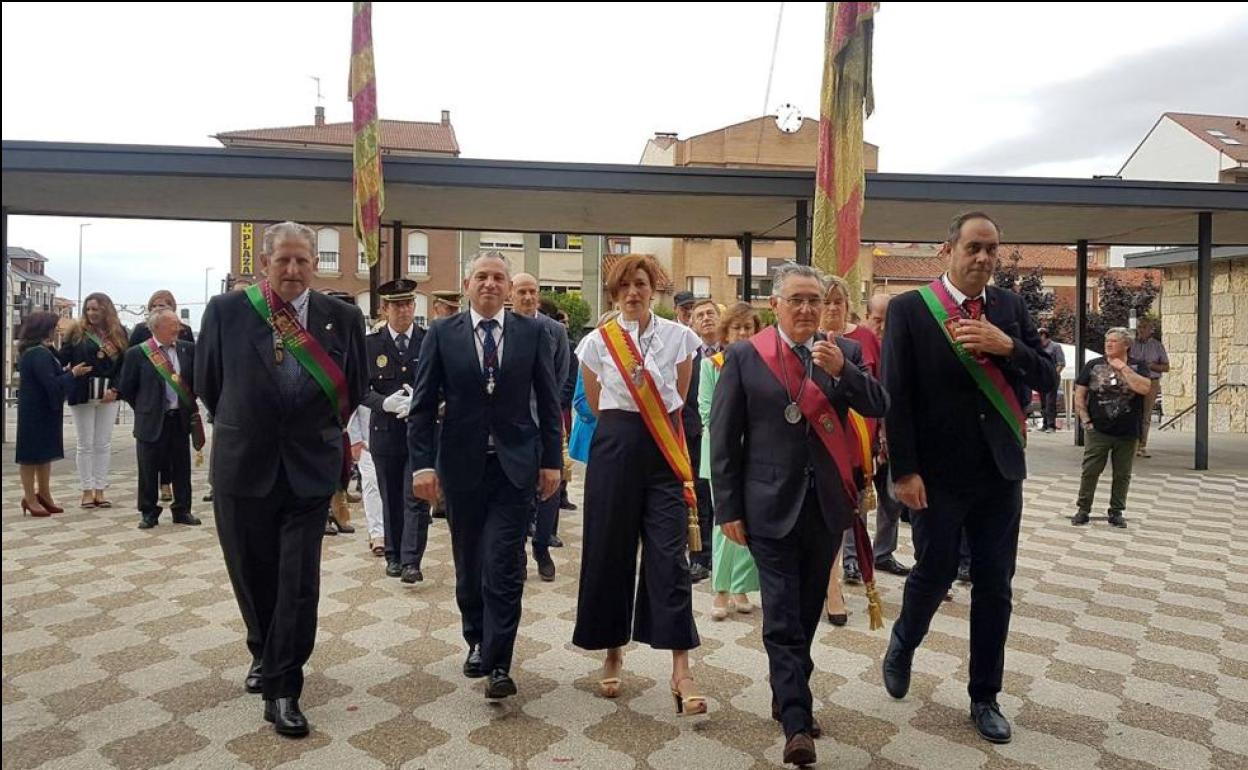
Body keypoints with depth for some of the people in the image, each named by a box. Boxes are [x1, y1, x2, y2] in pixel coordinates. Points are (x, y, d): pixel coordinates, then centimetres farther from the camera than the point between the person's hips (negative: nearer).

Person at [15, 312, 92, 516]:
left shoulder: (31, 351, 13)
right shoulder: (39, 353, -20)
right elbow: (51, 384, -24)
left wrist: (65, 371, 5)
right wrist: (72, 373, -13)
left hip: (42, 410, 10)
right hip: (37, 412, -10)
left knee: (44, 452, 15)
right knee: (33, 453, 0)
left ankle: (43, 494, 24)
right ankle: (30, 497, 10)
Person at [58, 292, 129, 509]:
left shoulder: (119, 334, 5)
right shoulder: (77, 332, 2)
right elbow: (62, 358, -1)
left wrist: (114, 389, -8)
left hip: (108, 395, 1)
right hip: (82, 394, -1)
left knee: (104, 444, 5)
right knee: (86, 444, 4)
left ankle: (100, 490, 12)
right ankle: (87, 491, 11)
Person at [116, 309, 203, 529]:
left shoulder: (187, 349, 1)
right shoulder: (137, 353, -6)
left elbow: (196, 379, 11)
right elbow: (125, 388, 1)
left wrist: (190, 404, 6)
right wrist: (144, 408, 5)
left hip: (181, 418, 3)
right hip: (152, 421, -2)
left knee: (182, 468, 10)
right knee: (148, 469, 6)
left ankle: (182, 510, 21)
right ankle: (148, 512, 19)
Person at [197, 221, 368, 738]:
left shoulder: (343, 318, -4)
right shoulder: (225, 311, -4)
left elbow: (356, 386, 9)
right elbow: (207, 383, 10)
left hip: (310, 468, -1)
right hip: (242, 465, 1)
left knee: (299, 583, -2)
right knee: (252, 575, 16)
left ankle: (282, 691, 12)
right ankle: (264, 654, 43)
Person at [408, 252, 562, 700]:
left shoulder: (532, 332, 1)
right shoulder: (442, 333, 1)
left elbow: (548, 402, 3)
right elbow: (423, 405, 1)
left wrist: (551, 461, 0)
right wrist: (423, 463, -6)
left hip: (515, 465, -1)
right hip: (461, 465, 1)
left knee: (503, 567, -5)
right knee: (468, 565, 13)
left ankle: (498, 663, 5)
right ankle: (477, 641, 34)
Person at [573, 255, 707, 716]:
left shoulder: (679, 337, 2)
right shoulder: (597, 342, 2)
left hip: (664, 453, 0)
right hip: (614, 450, 1)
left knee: (669, 555, -4)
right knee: (609, 551, 7)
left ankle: (681, 670, 0)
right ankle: (613, 654, 25)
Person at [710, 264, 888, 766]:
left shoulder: (845, 351, 5)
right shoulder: (744, 356, -3)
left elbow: (879, 408, -4)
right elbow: (723, 437, -3)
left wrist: (842, 371, -20)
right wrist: (728, 508, -6)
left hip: (828, 503, 4)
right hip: (771, 505, -3)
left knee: (808, 611, 16)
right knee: (783, 619, -3)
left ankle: (787, 698, 34)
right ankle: (796, 723, 5)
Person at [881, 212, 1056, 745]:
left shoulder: (1011, 307, 6)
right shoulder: (909, 309, -7)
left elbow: (1047, 378, 4)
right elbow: (896, 396, -10)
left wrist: (1008, 346, -15)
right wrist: (905, 471, -15)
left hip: (1000, 472, 4)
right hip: (938, 475, -4)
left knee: (994, 586, 10)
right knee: (934, 575, 6)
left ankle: (984, 697, 27)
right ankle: (902, 645, 38)